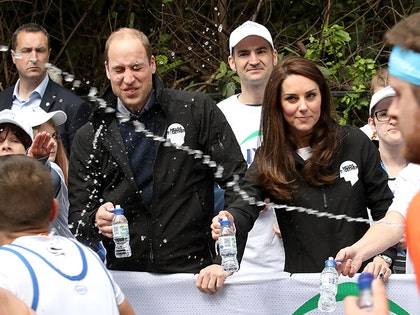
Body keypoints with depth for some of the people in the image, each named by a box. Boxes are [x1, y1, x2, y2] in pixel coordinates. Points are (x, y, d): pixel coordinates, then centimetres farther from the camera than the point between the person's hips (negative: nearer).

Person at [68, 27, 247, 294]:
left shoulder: (198, 110, 3)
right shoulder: (90, 137, 9)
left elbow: (239, 185, 0)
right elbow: (77, 220, 9)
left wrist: (224, 261, -8)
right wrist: (97, 222, -15)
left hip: (194, 273, -3)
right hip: (125, 278, 3)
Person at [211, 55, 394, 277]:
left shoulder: (355, 143, 4)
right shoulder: (268, 159, 4)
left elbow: (383, 205, 9)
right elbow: (245, 206, -11)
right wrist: (229, 223, -34)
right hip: (302, 281, 4)